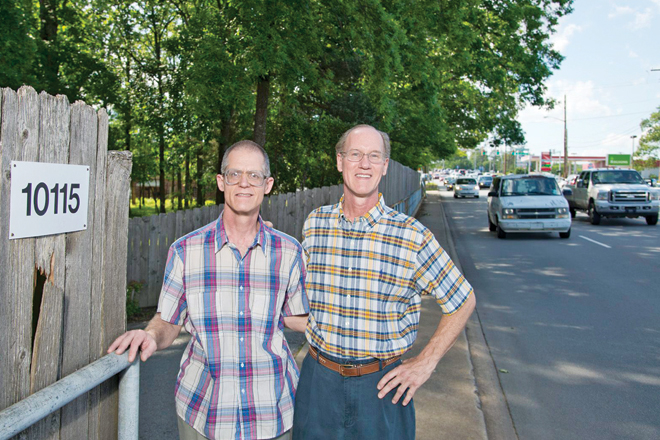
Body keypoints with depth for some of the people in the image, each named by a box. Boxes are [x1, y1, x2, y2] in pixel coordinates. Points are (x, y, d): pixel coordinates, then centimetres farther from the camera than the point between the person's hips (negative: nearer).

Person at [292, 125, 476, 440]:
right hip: (318, 378, 3)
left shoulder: (412, 236, -11)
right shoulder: (314, 223, -1)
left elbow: (462, 301, -1)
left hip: (381, 385, -2)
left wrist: (425, 363, -4)